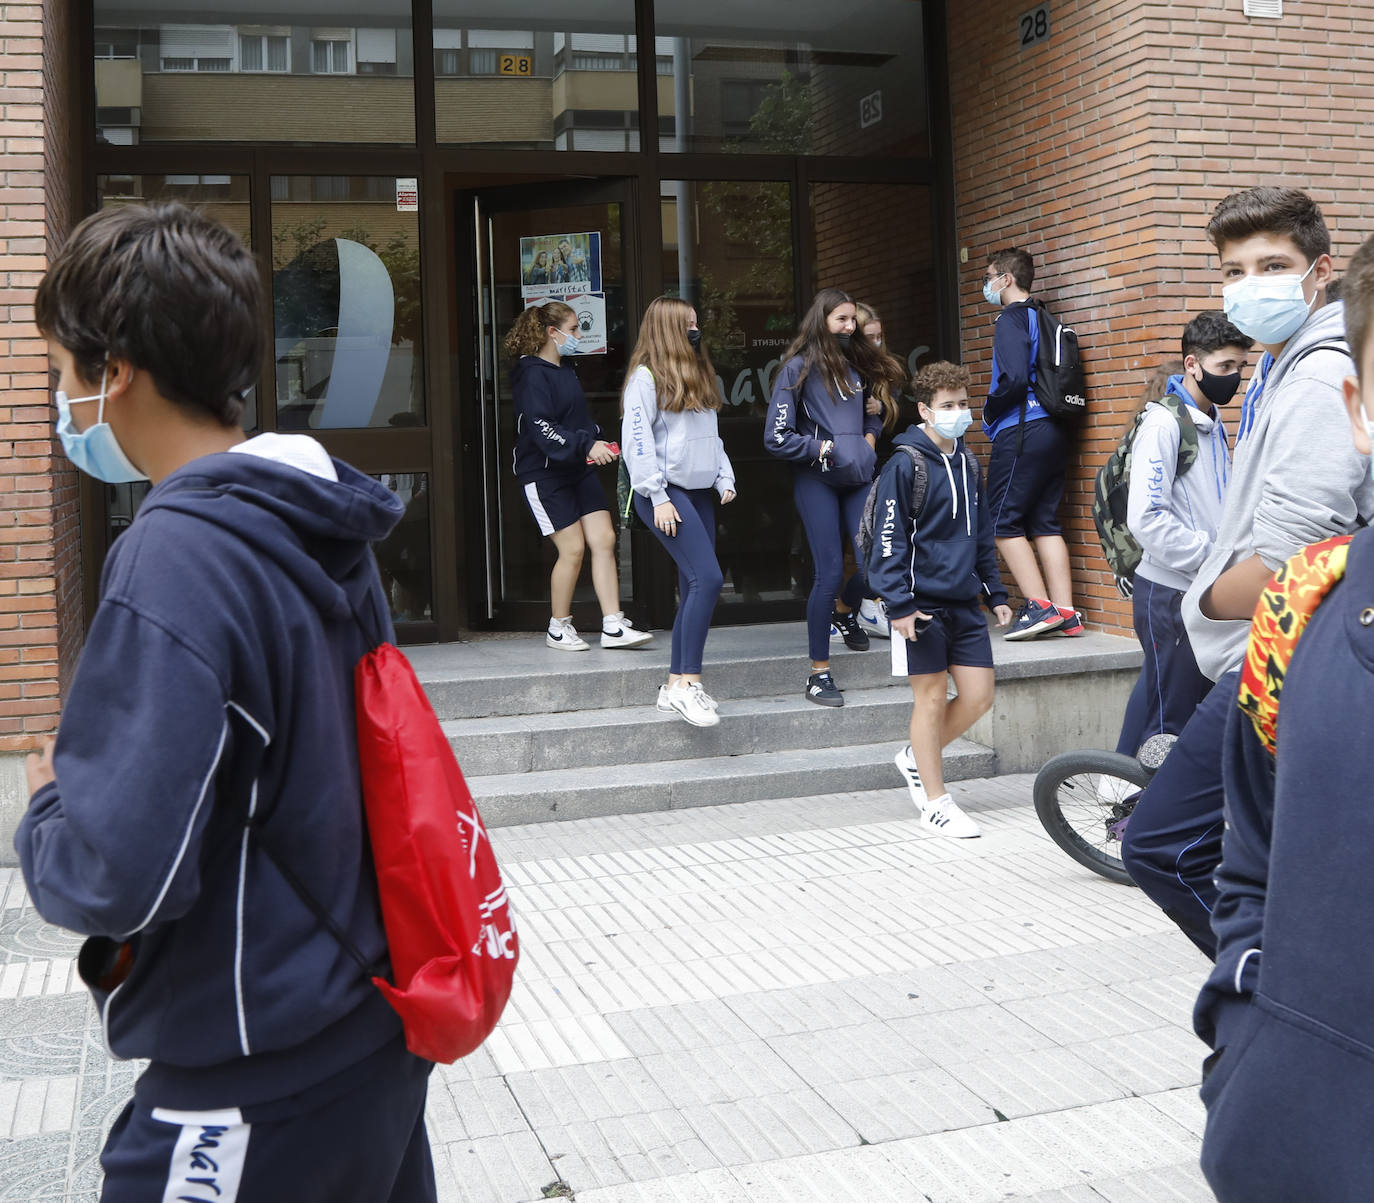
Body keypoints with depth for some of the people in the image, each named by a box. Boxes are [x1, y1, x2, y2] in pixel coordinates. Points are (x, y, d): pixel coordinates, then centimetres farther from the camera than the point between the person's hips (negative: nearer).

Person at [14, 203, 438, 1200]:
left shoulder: (177, 560, -24)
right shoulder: (323, 524, 2)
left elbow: (116, 876, -27)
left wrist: (48, 804, -7)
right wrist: (93, 769, 10)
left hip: (259, 1090, -7)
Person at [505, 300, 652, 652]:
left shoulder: (566, 371, 17)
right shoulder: (532, 374, -12)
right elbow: (540, 428, -23)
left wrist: (598, 443, 7)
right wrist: (586, 446, -28)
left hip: (579, 470, 9)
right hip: (545, 474, -8)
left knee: (604, 540, 0)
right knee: (572, 548, -7)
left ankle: (613, 626, 2)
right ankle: (558, 628, 11)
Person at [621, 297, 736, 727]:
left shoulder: (697, 374, 21)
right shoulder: (646, 376, -6)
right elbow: (636, 439, -13)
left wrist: (725, 478, 11)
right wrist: (658, 497, -17)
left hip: (699, 493, 9)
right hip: (666, 493, -9)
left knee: (695, 587, 6)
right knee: (707, 578, -19)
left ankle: (676, 685, 12)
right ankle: (689, 682, -15)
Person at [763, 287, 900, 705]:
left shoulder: (856, 364, 13)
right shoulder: (798, 368, -5)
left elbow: (874, 411, 30)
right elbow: (776, 438, -9)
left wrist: (870, 437, 10)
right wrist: (822, 448, -8)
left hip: (858, 478, 5)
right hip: (816, 481, -5)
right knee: (829, 573, -7)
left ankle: (845, 614, 32)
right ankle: (819, 675, 4)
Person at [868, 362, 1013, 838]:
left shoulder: (967, 463, 14)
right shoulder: (905, 465, -9)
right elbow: (889, 539, -12)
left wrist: (995, 593, 19)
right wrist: (899, 603, -17)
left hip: (964, 602, 7)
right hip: (922, 602, -7)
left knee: (978, 696, 5)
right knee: (931, 698, 0)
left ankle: (916, 757, 28)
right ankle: (936, 803, 11)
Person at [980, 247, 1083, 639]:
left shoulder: (1012, 319, -8)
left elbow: (1014, 379, -21)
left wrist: (989, 413, -4)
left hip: (1021, 432, -9)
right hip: (1053, 431, 9)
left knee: (1004, 521, -4)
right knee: (1044, 522, 9)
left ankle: (1039, 606, -10)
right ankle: (1065, 613, 6)